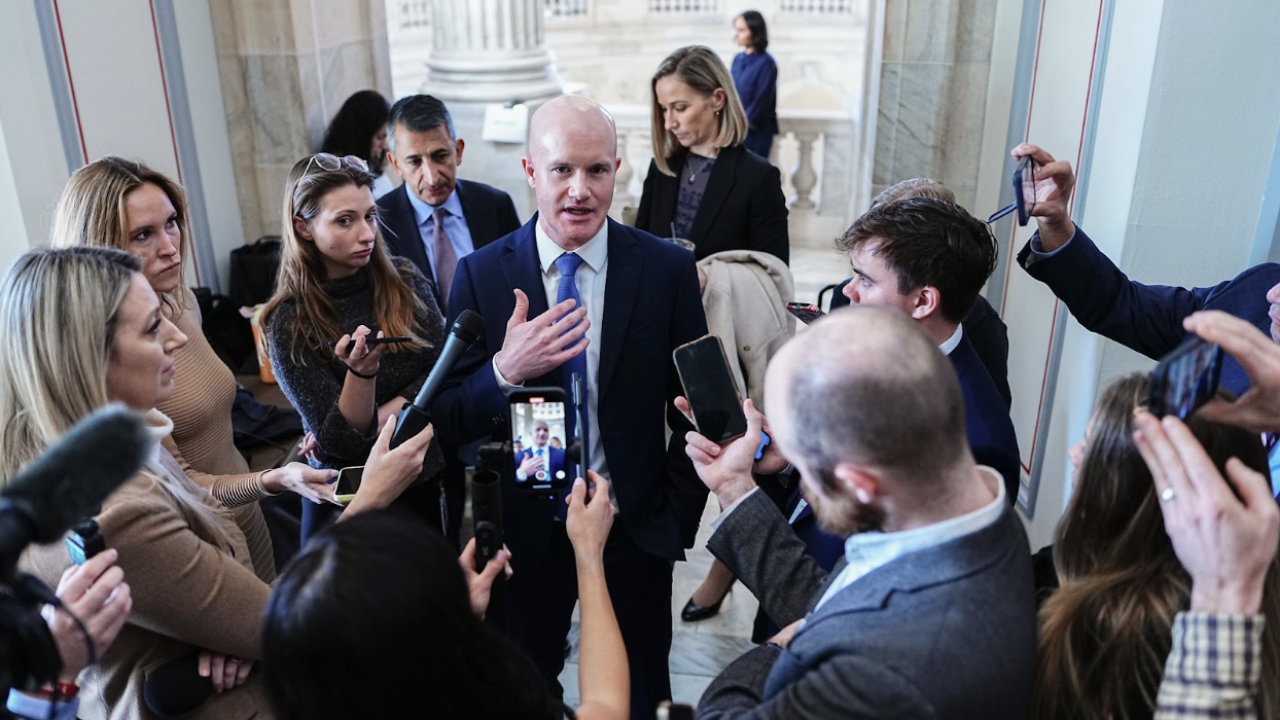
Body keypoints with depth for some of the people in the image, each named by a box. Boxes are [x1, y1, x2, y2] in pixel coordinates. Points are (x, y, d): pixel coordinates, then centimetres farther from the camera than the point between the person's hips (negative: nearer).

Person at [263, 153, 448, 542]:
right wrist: (362, 372, -34)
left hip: (428, 479, 3)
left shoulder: (404, 280, -5)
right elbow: (338, 440, -17)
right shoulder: (288, 323, -14)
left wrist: (374, 423, -16)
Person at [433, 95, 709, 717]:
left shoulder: (668, 270, -9)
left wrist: (675, 520, -4)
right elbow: (449, 421, -9)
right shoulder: (481, 275, -9)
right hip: (526, 531, 1)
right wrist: (504, 372, -28)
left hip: (634, 527, 0)